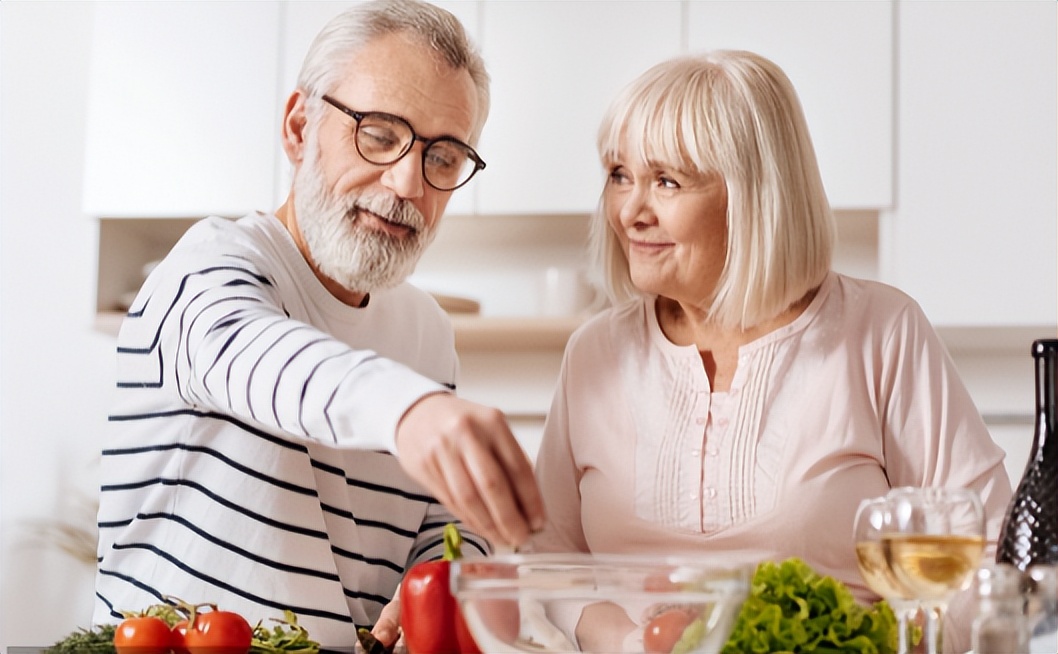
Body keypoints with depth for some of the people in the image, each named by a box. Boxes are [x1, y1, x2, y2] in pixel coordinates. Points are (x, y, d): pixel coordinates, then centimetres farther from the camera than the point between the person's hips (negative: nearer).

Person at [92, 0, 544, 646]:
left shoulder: (430, 333, 14)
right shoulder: (217, 258, -7)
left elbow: (450, 523, 11)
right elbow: (243, 352, -29)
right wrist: (409, 408, -48)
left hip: (362, 645, 5)